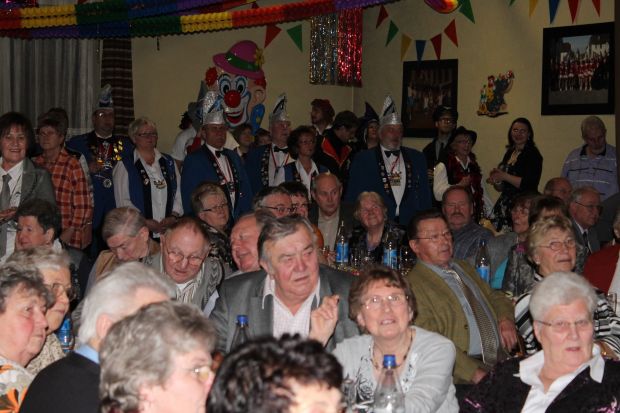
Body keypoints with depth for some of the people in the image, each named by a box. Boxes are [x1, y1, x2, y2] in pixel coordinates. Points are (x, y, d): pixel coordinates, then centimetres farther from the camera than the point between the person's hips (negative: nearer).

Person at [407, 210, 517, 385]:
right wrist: (475, 373, -20)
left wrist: (505, 319, 8)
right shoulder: (413, 285, -4)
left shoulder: (464, 267, 23)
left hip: (501, 362, 7)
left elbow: (494, 296, 32)